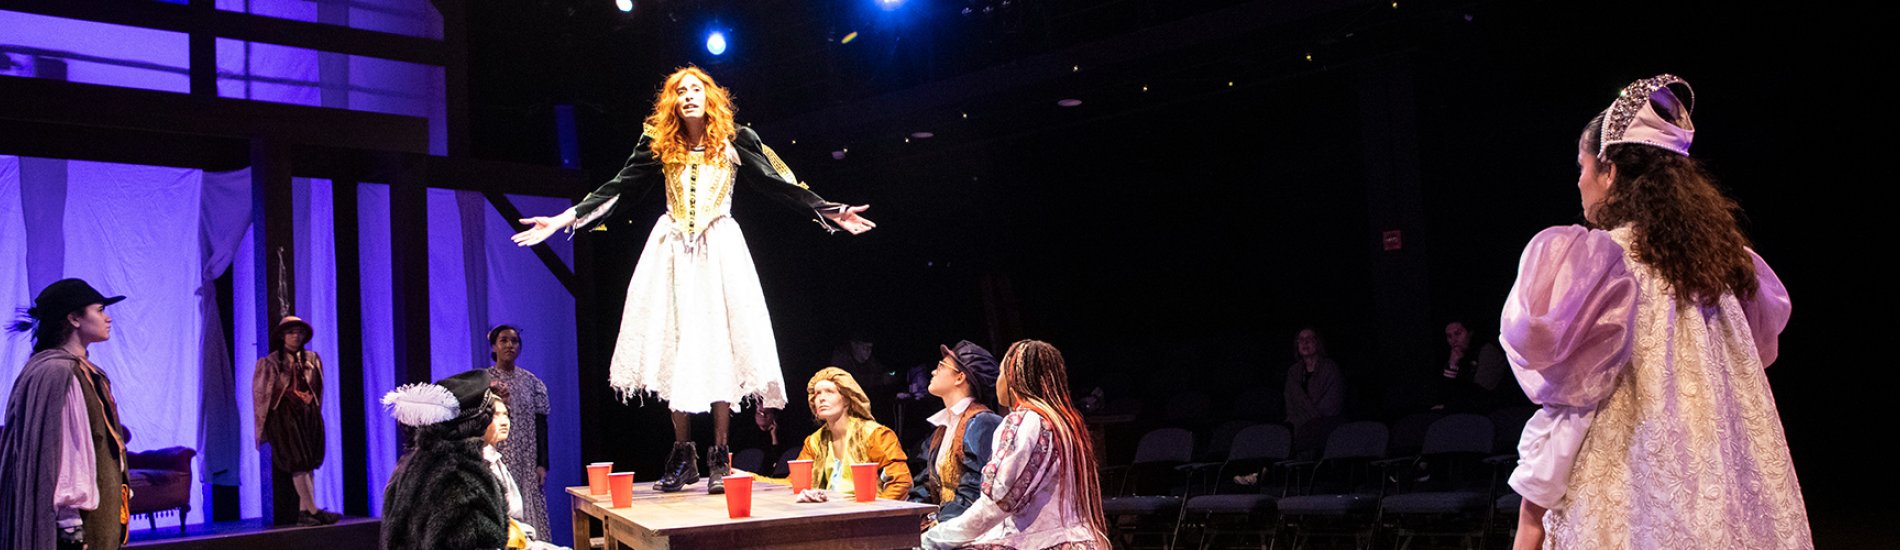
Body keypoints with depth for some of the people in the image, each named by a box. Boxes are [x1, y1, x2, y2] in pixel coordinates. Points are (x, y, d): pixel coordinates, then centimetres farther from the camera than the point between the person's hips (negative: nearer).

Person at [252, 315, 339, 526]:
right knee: (298, 464, -10)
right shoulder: (271, 362, 0)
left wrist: (314, 412, 11)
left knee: (309, 464, 2)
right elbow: (260, 391, 2)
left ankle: (304, 512, 4)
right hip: (285, 416, -5)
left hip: (310, 415, 5)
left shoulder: (312, 359, 10)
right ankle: (314, 511, -14)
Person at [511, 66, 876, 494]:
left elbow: (777, 184, 5)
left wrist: (831, 212, 0)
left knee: (720, 345, -6)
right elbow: (618, 189, 8)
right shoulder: (660, 145, 7)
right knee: (676, 346, -1)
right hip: (672, 250, 2)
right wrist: (564, 219, 2)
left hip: (720, 249, -1)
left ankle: (719, 457, -1)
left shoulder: (735, 141, 4)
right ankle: (683, 455, 6)